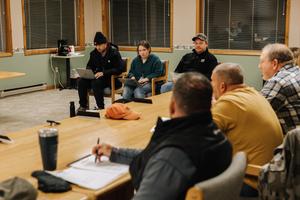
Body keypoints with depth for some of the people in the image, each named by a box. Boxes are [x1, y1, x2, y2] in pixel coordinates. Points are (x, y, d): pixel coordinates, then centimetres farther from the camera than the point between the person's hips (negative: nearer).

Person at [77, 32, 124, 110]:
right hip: (98, 76, 6)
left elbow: (119, 69, -19)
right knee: (81, 81, -16)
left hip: (111, 78, -6)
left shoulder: (114, 53, -12)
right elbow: (90, 65, 21)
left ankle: (101, 107, -22)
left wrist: (103, 73, -27)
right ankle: (83, 105, -3)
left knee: (96, 82, -33)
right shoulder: (94, 53, 7)